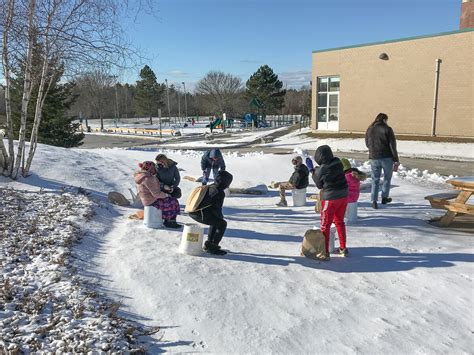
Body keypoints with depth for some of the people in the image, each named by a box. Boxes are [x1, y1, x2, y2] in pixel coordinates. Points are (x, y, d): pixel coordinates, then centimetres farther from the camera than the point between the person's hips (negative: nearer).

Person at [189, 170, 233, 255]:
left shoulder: (209, 187, 17)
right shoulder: (220, 193, -10)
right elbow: (216, 209, -12)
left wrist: (219, 216, 23)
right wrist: (221, 216, 10)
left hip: (192, 213, 9)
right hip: (201, 215, -9)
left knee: (216, 220, 29)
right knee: (222, 224, 4)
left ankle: (209, 243, 33)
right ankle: (212, 247, 5)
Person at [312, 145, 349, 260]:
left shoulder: (322, 169, -18)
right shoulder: (338, 163, -2)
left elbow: (319, 184, -4)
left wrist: (313, 172, 7)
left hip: (331, 198, -6)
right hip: (343, 195, 7)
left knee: (325, 225, 5)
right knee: (339, 221, 21)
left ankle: (325, 252, 7)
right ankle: (343, 248, 30)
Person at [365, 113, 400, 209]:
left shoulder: (369, 129, 6)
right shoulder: (387, 129, -8)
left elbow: (367, 144, 16)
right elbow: (392, 145, -10)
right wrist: (396, 160, -6)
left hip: (374, 158, 3)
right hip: (387, 158, -3)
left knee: (375, 179, 9)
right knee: (387, 178, 18)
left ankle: (374, 201, 1)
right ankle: (384, 197, 26)